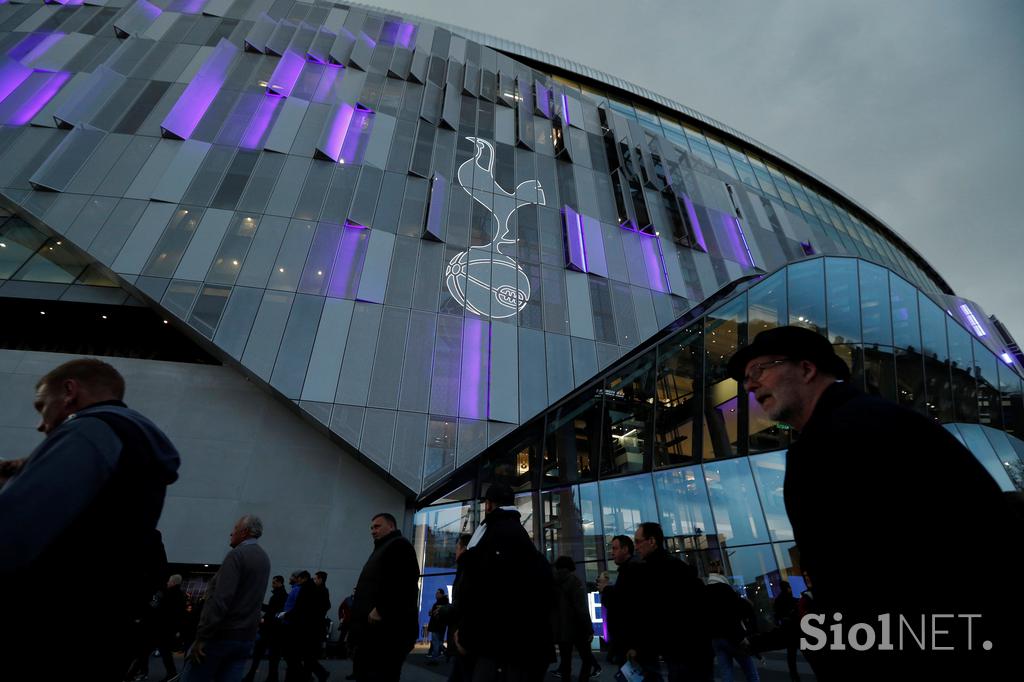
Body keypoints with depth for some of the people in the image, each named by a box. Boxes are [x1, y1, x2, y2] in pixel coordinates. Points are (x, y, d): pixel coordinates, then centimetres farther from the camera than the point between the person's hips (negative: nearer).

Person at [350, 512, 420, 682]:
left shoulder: (398, 545, -5)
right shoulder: (381, 549, 26)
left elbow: (403, 582, -20)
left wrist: (380, 610, -22)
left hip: (388, 631, -10)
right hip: (374, 631, 10)